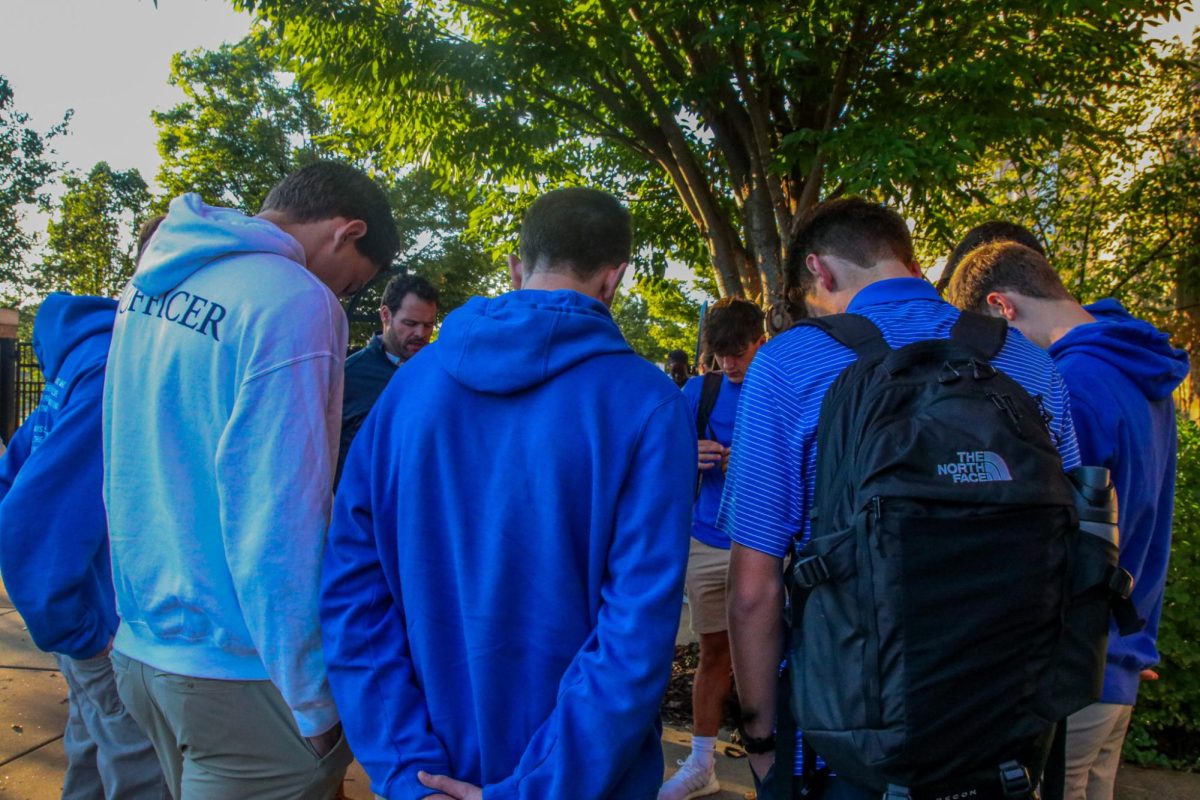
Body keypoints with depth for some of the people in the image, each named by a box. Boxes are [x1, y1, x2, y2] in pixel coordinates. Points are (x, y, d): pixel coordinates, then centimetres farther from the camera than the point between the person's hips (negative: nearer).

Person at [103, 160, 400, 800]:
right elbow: (279, 521, -24)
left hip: (140, 645, 8)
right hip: (235, 671, -8)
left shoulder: (148, 283, 7)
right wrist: (316, 703, -16)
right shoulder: (295, 303, -20)